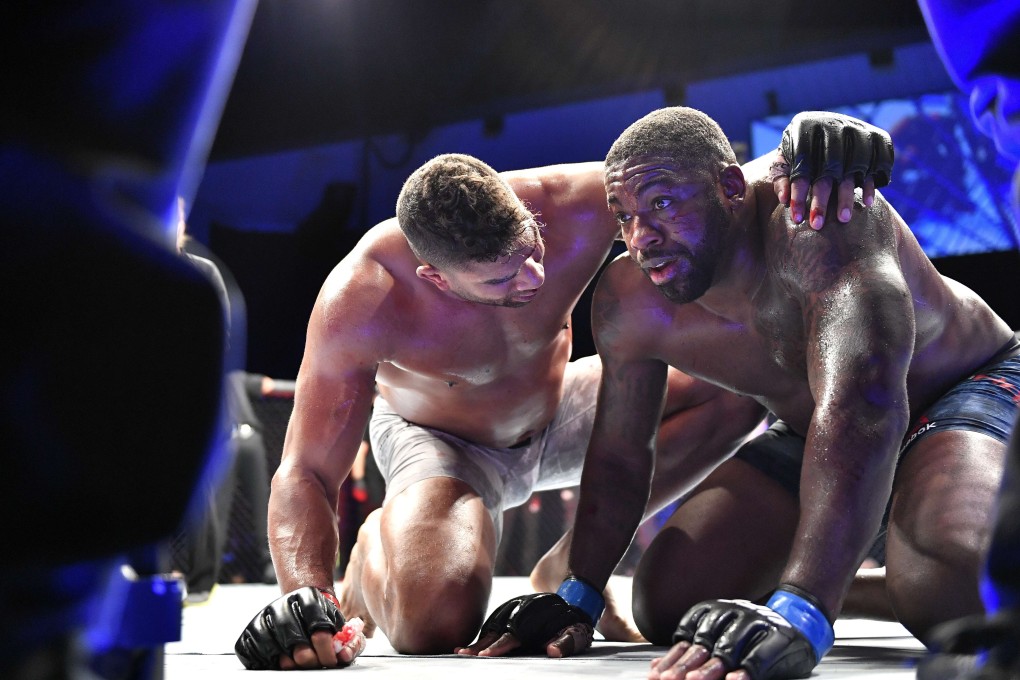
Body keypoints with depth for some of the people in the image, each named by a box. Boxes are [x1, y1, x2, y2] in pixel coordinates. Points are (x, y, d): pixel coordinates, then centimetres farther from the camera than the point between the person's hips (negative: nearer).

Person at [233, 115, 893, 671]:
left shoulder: (576, 204, -31)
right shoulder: (361, 301, -36)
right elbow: (305, 473, -32)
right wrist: (308, 594, -50)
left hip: (557, 413, 4)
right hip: (439, 441, -4)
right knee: (434, 622, -34)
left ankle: (578, 554, 0)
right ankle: (376, 549, 7)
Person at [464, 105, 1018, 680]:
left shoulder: (815, 220, -38)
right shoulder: (628, 307, -18)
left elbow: (862, 401, -52)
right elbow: (618, 459, -1)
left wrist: (798, 613, -61)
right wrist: (579, 596, -5)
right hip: (811, 433, 6)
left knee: (948, 587, -38)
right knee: (667, 605, -3)